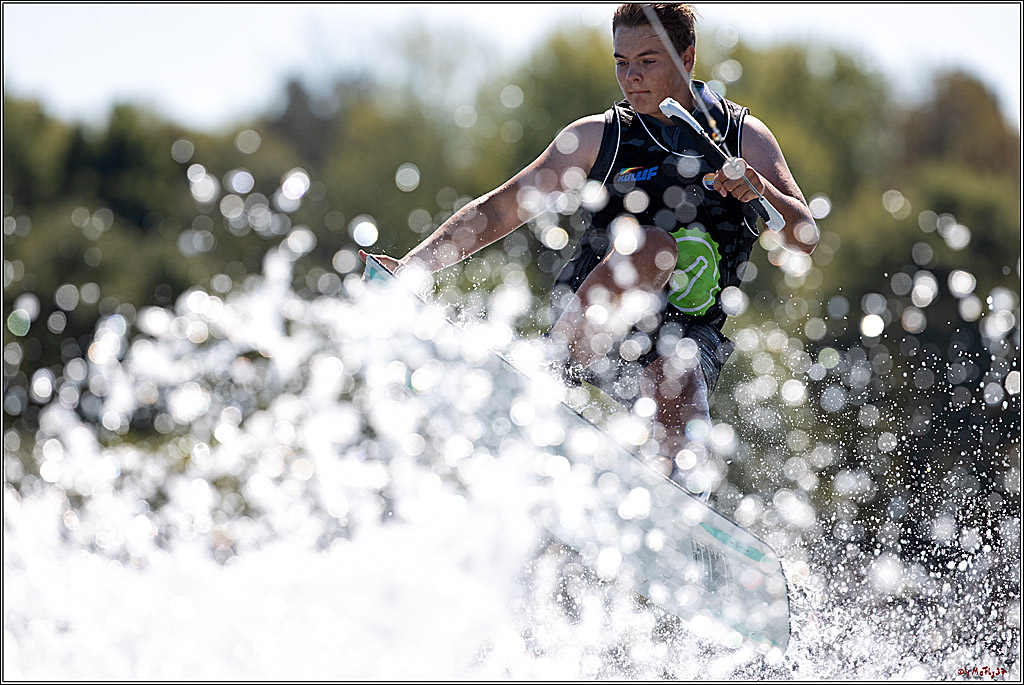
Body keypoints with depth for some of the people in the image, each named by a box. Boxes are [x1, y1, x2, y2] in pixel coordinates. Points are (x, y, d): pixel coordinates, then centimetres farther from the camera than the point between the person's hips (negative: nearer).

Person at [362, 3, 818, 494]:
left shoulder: (744, 137, 8)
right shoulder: (598, 138, 7)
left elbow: (803, 239, 0)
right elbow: (502, 209, 8)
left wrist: (759, 189, -22)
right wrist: (413, 264, -4)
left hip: (688, 337, 1)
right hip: (595, 328, -1)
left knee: (677, 383, -35)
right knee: (650, 244, -32)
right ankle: (550, 366, -35)